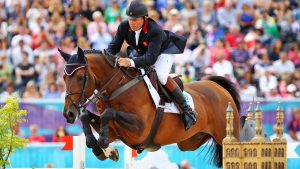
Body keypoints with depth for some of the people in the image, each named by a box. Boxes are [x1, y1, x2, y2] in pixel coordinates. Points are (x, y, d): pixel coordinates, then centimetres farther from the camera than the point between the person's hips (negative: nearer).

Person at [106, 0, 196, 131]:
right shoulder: (124, 27, -25)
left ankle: (186, 109, -19)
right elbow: (114, 46, -19)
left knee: (161, 75, -30)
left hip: (164, 50, -7)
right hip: (140, 52, 7)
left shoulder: (155, 31, -40)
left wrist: (131, 62, -64)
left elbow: (151, 58, -48)